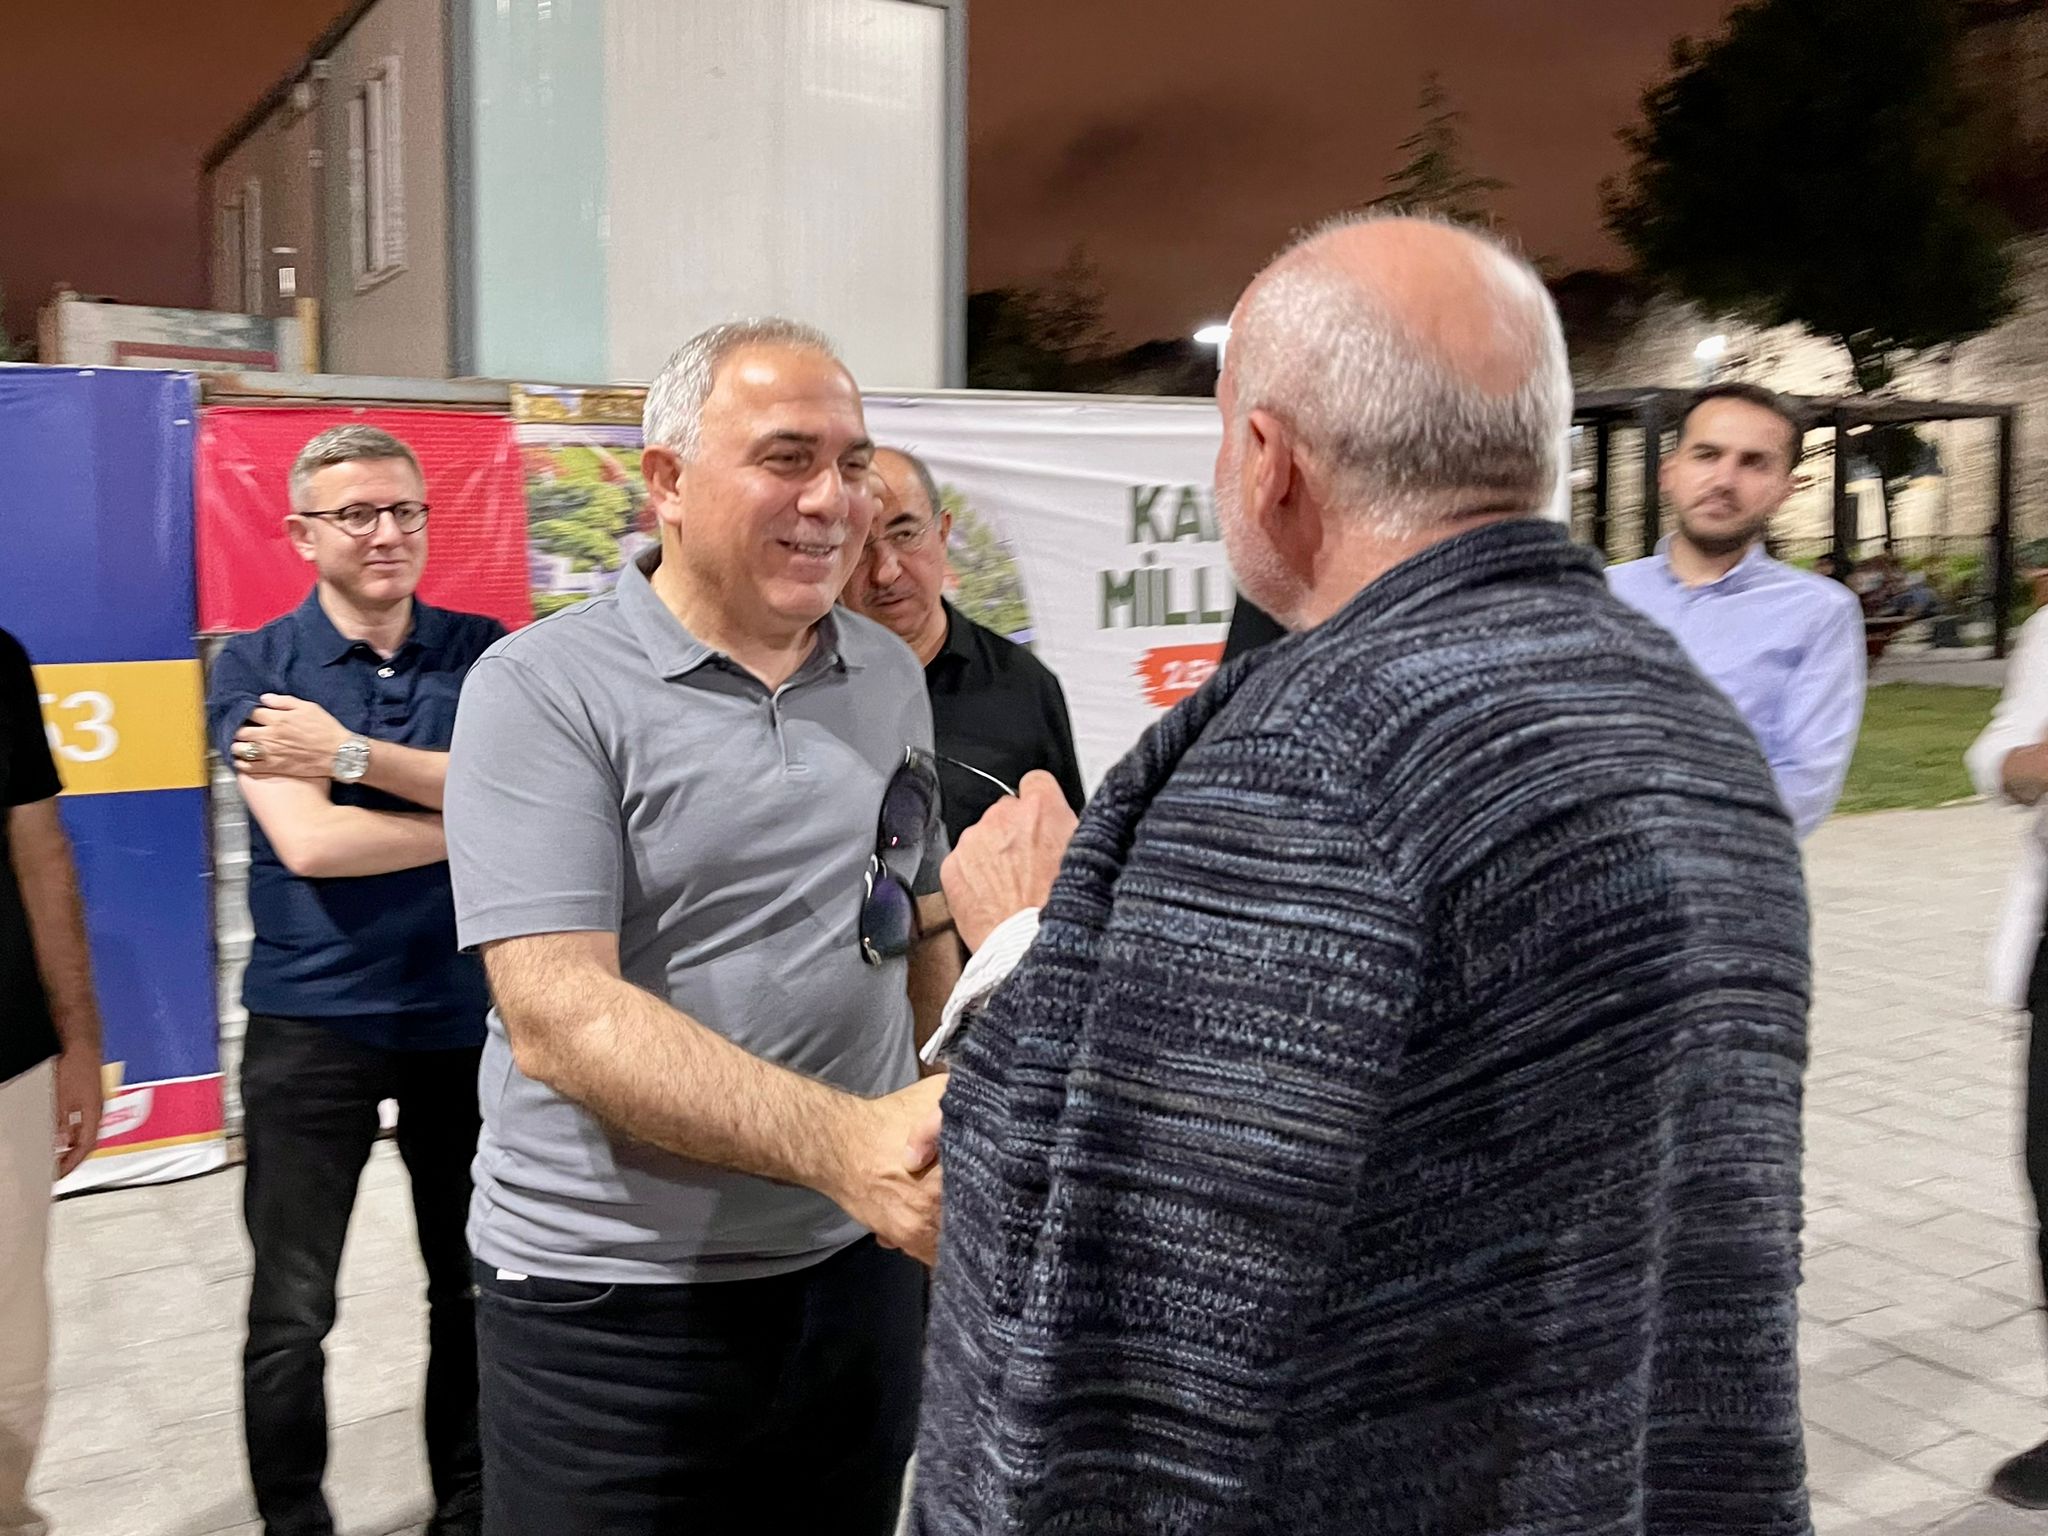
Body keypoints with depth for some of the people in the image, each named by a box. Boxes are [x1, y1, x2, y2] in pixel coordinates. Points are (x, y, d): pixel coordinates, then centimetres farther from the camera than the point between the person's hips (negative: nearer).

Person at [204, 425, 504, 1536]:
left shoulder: (483, 652, 2)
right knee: (291, 1311, 7)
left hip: (465, 1014, 2)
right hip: (312, 1021, -2)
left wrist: (353, 753, -18)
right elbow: (309, 842, -16)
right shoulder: (253, 666, -4)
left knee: (473, 1288, 14)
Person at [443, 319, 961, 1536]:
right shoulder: (544, 690, -12)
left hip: (861, 1268, 5)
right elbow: (557, 1014, -22)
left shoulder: (891, 675, 4)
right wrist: (840, 1143, -33)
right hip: (615, 1303, -5)